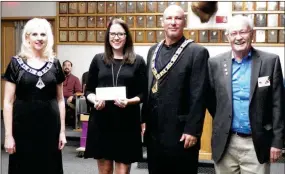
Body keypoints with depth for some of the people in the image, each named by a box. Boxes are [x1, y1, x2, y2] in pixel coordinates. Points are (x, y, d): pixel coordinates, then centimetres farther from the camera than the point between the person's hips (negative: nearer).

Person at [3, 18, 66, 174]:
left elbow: (60, 100, 10)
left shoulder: (54, 63, 5)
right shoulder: (16, 63, -2)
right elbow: (8, 102, -2)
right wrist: (8, 134, -7)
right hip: (23, 126, -2)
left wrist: (62, 130, 6)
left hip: (50, 126, 2)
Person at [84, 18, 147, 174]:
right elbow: (88, 90, 10)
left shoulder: (137, 61, 4)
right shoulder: (98, 59, 8)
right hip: (101, 120, 1)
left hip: (127, 122, -1)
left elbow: (143, 93, 3)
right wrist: (94, 100, -11)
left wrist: (129, 101, -16)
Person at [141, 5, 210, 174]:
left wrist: (192, 130, -15)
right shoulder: (153, 51, 12)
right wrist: (144, 119, 11)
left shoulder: (197, 52, -8)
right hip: (154, 130, 6)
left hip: (180, 132, -6)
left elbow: (198, 96, -12)